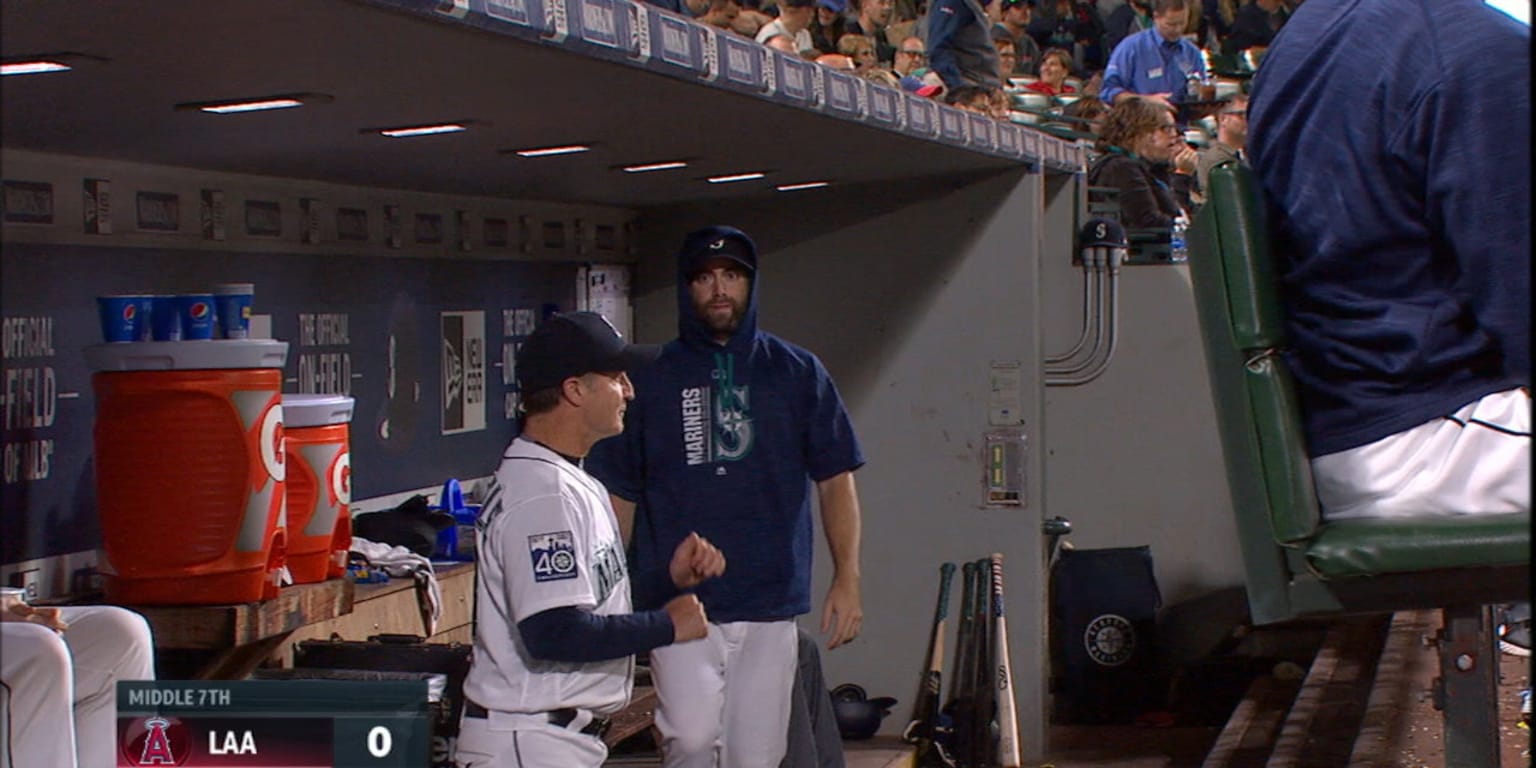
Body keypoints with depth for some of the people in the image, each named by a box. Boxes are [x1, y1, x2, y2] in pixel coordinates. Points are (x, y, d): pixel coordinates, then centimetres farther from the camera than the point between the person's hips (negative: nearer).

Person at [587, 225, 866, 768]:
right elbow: (619, 495, 7)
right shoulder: (652, 378, 5)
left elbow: (835, 480, 8)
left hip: (769, 603, 1)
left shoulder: (798, 373, 8)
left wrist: (847, 578, -2)